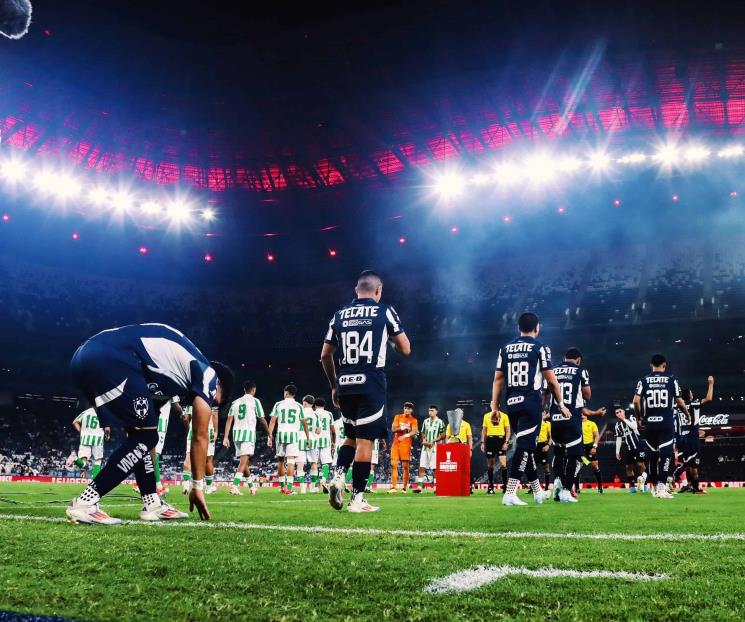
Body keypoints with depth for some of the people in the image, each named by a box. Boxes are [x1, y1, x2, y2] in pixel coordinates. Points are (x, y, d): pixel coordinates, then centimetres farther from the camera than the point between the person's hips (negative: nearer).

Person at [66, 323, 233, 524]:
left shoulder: (178, 364, 32)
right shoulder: (206, 374, 10)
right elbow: (200, 437, 12)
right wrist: (198, 487, 20)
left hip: (85, 356, 9)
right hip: (109, 360, -9)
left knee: (140, 434, 18)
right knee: (145, 437, 1)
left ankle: (152, 504, 20)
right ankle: (84, 503, -2)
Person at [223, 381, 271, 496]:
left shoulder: (235, 402, 15)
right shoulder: (255, 401, 2)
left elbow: (229, 420, 8)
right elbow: (262, 420, 3)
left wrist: (226, 437, 7)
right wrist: (269, 435, 12)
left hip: (236, 433, 5)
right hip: (248, 432, -5)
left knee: (245, 461, 16)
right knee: (243, 461, -11)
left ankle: (252, 486, 27)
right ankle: (234, 485, -26)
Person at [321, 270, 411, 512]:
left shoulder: (339, 315, 12)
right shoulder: (385, 312, 1)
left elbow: (325, 356, 14)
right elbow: (405, 350, 2)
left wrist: (334, 386, 24)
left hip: (345, 385, 4)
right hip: (371, 385, -4)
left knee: (351, 436, 20)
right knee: (365, 440, -1)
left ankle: (338, 477, -1)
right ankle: (357, 498, 0)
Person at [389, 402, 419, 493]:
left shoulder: (413, 420, 2)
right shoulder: (398, 417, 11)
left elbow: (414, 431, -14)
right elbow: (393, 429, 2)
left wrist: (405, 435, -32)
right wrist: (402, 428, -15)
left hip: (406, 444, -3)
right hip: (396, 443, 3)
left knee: (405, 466, -2)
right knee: (393, 465, -3)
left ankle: (405, 488, 5)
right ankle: (394, 487, -1)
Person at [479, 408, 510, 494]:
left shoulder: (504, 416, 4)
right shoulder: (486, 416, 12)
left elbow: (508, 430, 3)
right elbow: (484, 430, 14)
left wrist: (506, 442, -8)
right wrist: (482, 442, 7)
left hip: (500, 439, -2)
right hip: (490, 440, 2)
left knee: (503, 464, -12)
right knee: (490, 465, 5)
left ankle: (505, 486, -2)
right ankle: (490, 487, 13)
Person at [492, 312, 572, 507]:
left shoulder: (506, 349, 12)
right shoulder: (540, 348, -2)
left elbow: (498, 379, 9)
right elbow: (551, 381, -1)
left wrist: (495, 406, 11)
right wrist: (561, 404, 9)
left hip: (512, 403, 5)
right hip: (531, 403, -5)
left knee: (527, 447, 16)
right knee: (524, 447, -7)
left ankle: (537, 491, 27)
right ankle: (510, 493, -16)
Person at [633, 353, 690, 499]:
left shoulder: (644, 380, 3)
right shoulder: (671, 379, 1)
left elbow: (636, 401, -6)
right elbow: (679, 401, 4)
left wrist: (640, 417, 10)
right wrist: (688, 415, 22)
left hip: (650, 423, 2)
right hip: (666, 423, -2)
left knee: (653, 455, 13)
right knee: (665, 454, -4)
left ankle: (656, 486, 20)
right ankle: (661, 487, -14)